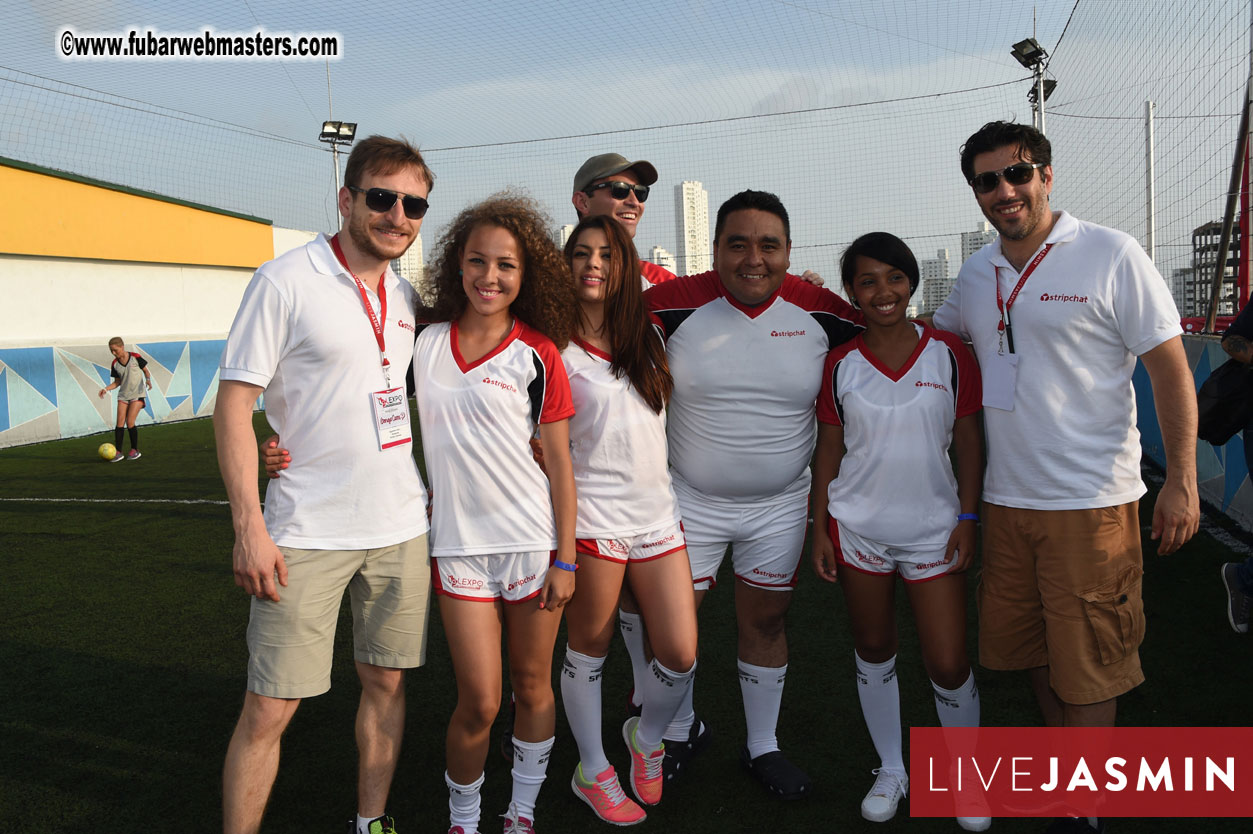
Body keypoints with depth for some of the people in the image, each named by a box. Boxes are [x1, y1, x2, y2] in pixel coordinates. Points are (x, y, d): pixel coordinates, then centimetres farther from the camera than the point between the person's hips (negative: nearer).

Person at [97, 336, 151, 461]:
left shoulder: (135, 357, -8)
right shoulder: (114, 364, 3)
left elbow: (146, 371, 3)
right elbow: (117, 382, 11)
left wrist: (148, 379, -17)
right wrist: (106, 389, -5)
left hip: (137, 394, -4)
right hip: (123, 395, 4)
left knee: (130, 422, -11)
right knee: (119, 423, -5)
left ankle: (135, 451, 4)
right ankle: (118, 452, -2)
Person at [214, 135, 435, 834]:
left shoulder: (407, 296, 9)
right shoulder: (286, 282, -8)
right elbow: (234, 403, -10)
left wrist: (435, 485, 14)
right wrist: (249, 528, -16)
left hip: (401, 527, 6)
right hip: (307, 534, -5)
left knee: (387, 681, 14)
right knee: (269, 709, -2)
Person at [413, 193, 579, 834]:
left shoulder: (537, 352, -3)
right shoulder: (426, 341, 3)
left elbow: (560, 462, -2)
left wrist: (565, 559, -4)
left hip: (533, 539, -1)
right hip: (458, 544, 1)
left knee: (532, 686, 11)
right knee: (479, 702, 0)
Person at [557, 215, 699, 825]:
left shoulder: (646, 338, 11)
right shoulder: (557, 348, -4)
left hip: (658, 514, 5)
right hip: (594, 517, -5)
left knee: (680, 655, 3)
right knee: (589, 650, 8)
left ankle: (646, 737, 33)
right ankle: (592, 772, 29)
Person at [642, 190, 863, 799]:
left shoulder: (820, 312, -9)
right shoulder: (677, 303, -14)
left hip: (780, 504, 1)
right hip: (690, 499, -1)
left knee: (766, 622, 12)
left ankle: (762, 747, 33)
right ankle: (682, 730, 35)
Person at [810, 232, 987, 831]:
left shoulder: (949, 354, -2)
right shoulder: (840, 365, 1)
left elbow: (969, 443, 2)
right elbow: (829, 451, 5)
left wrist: (968, 518, -4)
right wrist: (820, 529, 2)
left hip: (934, 529, -1)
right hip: (858, 527, 2)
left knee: (948, 665, 0)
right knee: (873, 652, 13)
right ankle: (890, 769, 32)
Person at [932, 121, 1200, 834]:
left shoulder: (1111, 256, -8)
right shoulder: (976, 274, 8)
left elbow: (1171, 370, -7)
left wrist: (1182, 480, -12)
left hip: (1091, 500, -6)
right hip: (1006, 499, 6)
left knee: (1086, 663, 3)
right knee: (1027, 643, 17)